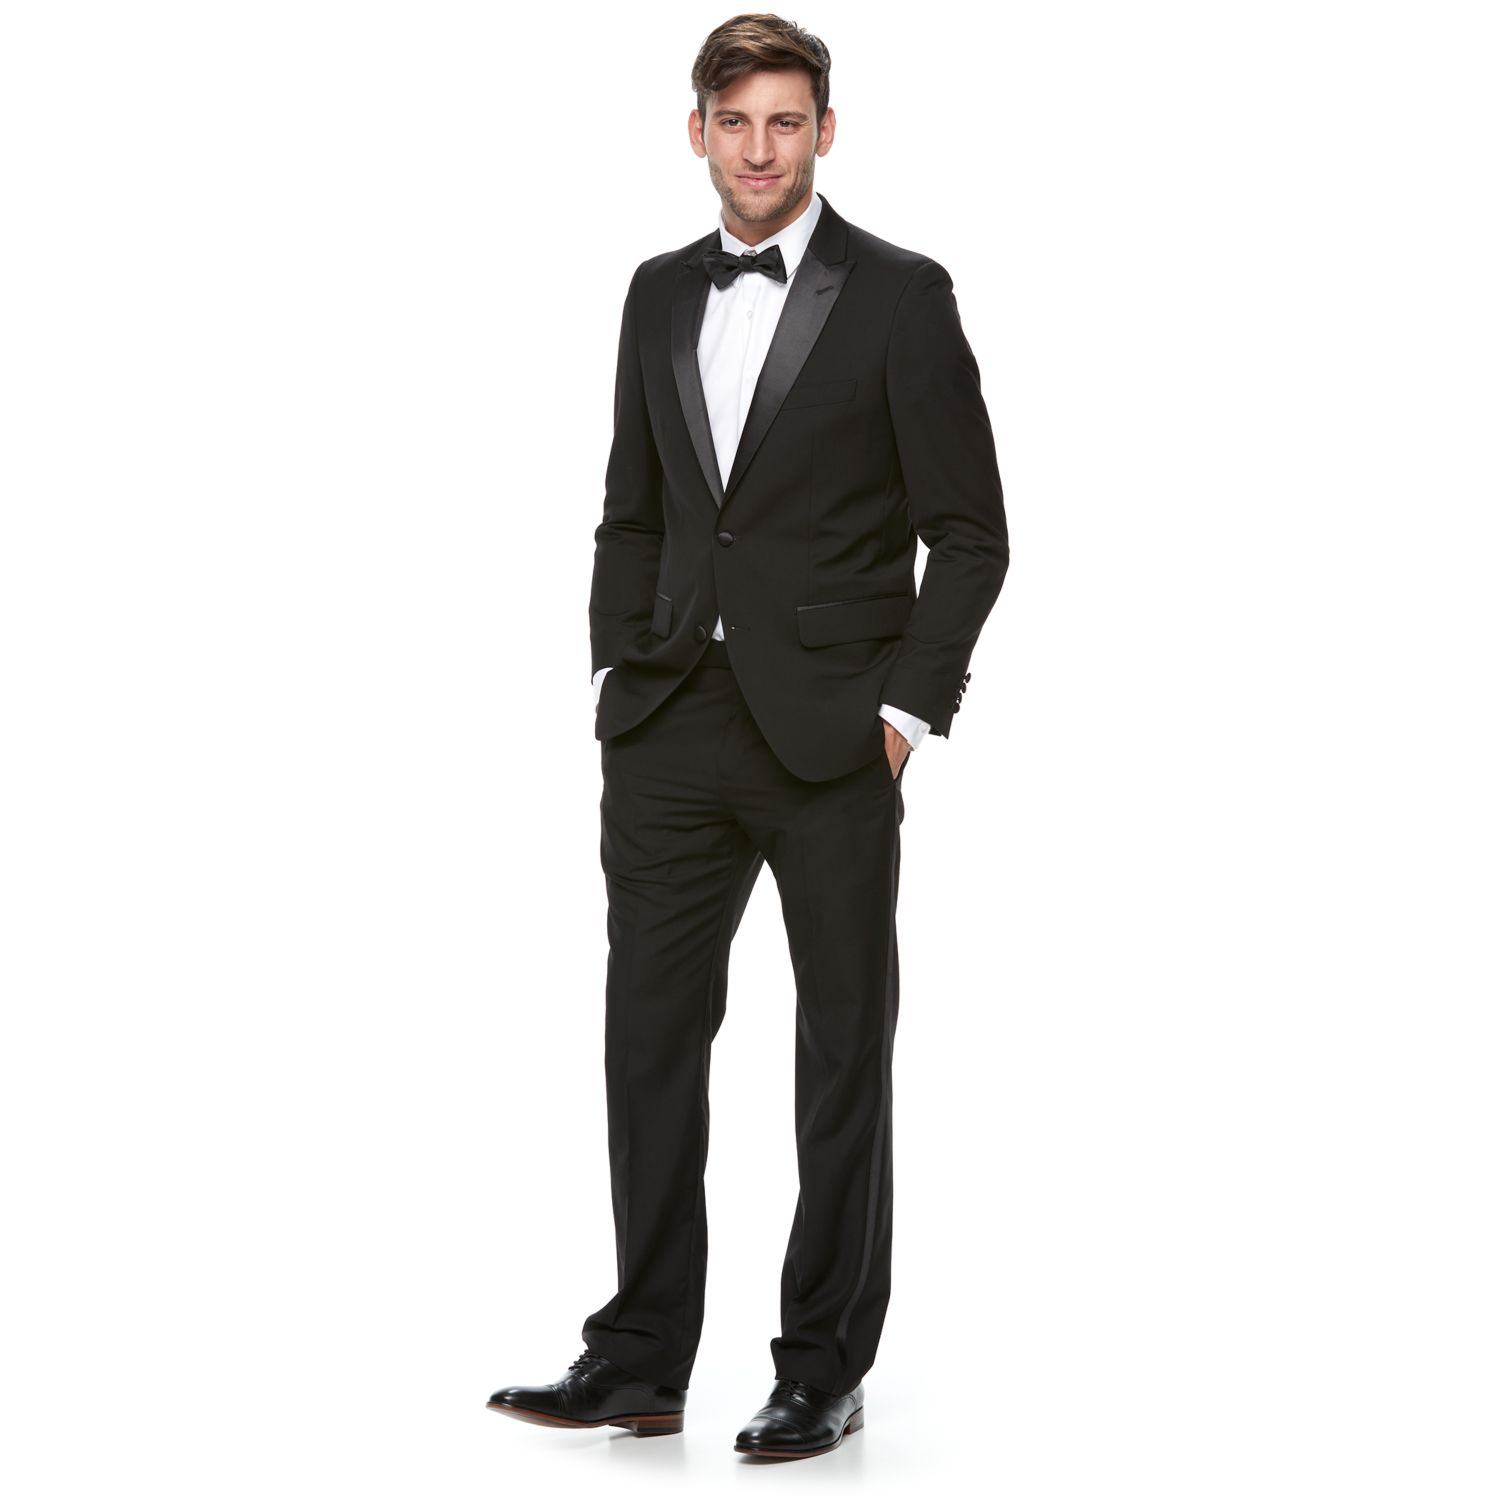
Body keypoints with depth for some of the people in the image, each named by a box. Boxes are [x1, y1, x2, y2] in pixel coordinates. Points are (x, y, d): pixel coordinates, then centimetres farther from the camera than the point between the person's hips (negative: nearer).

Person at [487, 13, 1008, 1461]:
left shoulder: (900, 297, -4)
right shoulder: (661, 296, 12)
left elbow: (970, 532, -4)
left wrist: (905, 708, -10)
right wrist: (619, 674, 7)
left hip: (832, 739, -5)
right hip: (671, 730, 5)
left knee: (844, 1053, 5)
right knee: (649, 1036, 6)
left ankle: (825, 1369, 15)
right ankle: (639, 1358, 15)